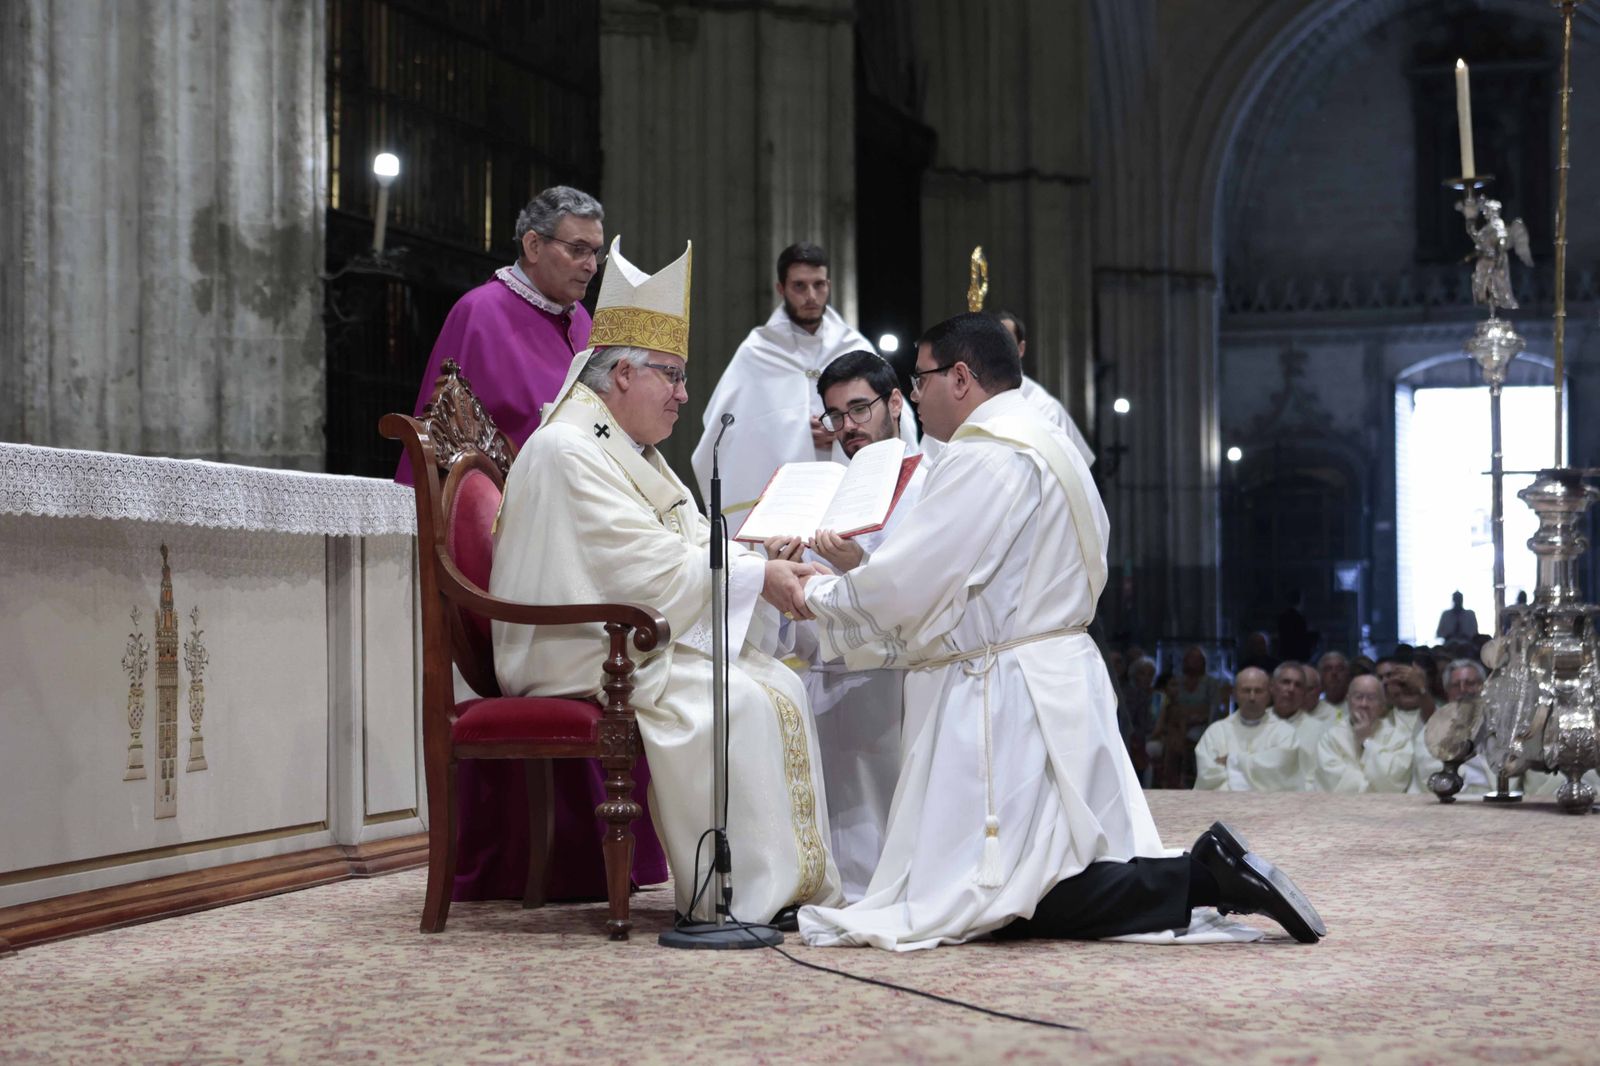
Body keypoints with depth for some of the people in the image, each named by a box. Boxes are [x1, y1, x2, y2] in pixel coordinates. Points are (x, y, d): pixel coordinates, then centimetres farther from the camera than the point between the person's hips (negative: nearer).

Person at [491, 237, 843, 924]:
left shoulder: (629, 450, 18)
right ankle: (737, 894, -22)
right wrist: (758, 576, -16)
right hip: (583, 657, -10)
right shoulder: (568, 451, -16)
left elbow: (694, 540, 16)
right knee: (734, 701, -26)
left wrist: (766, 555, -2)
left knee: (779, 684, -4)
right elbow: (654, 570, -21)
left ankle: (798, 881, -6)